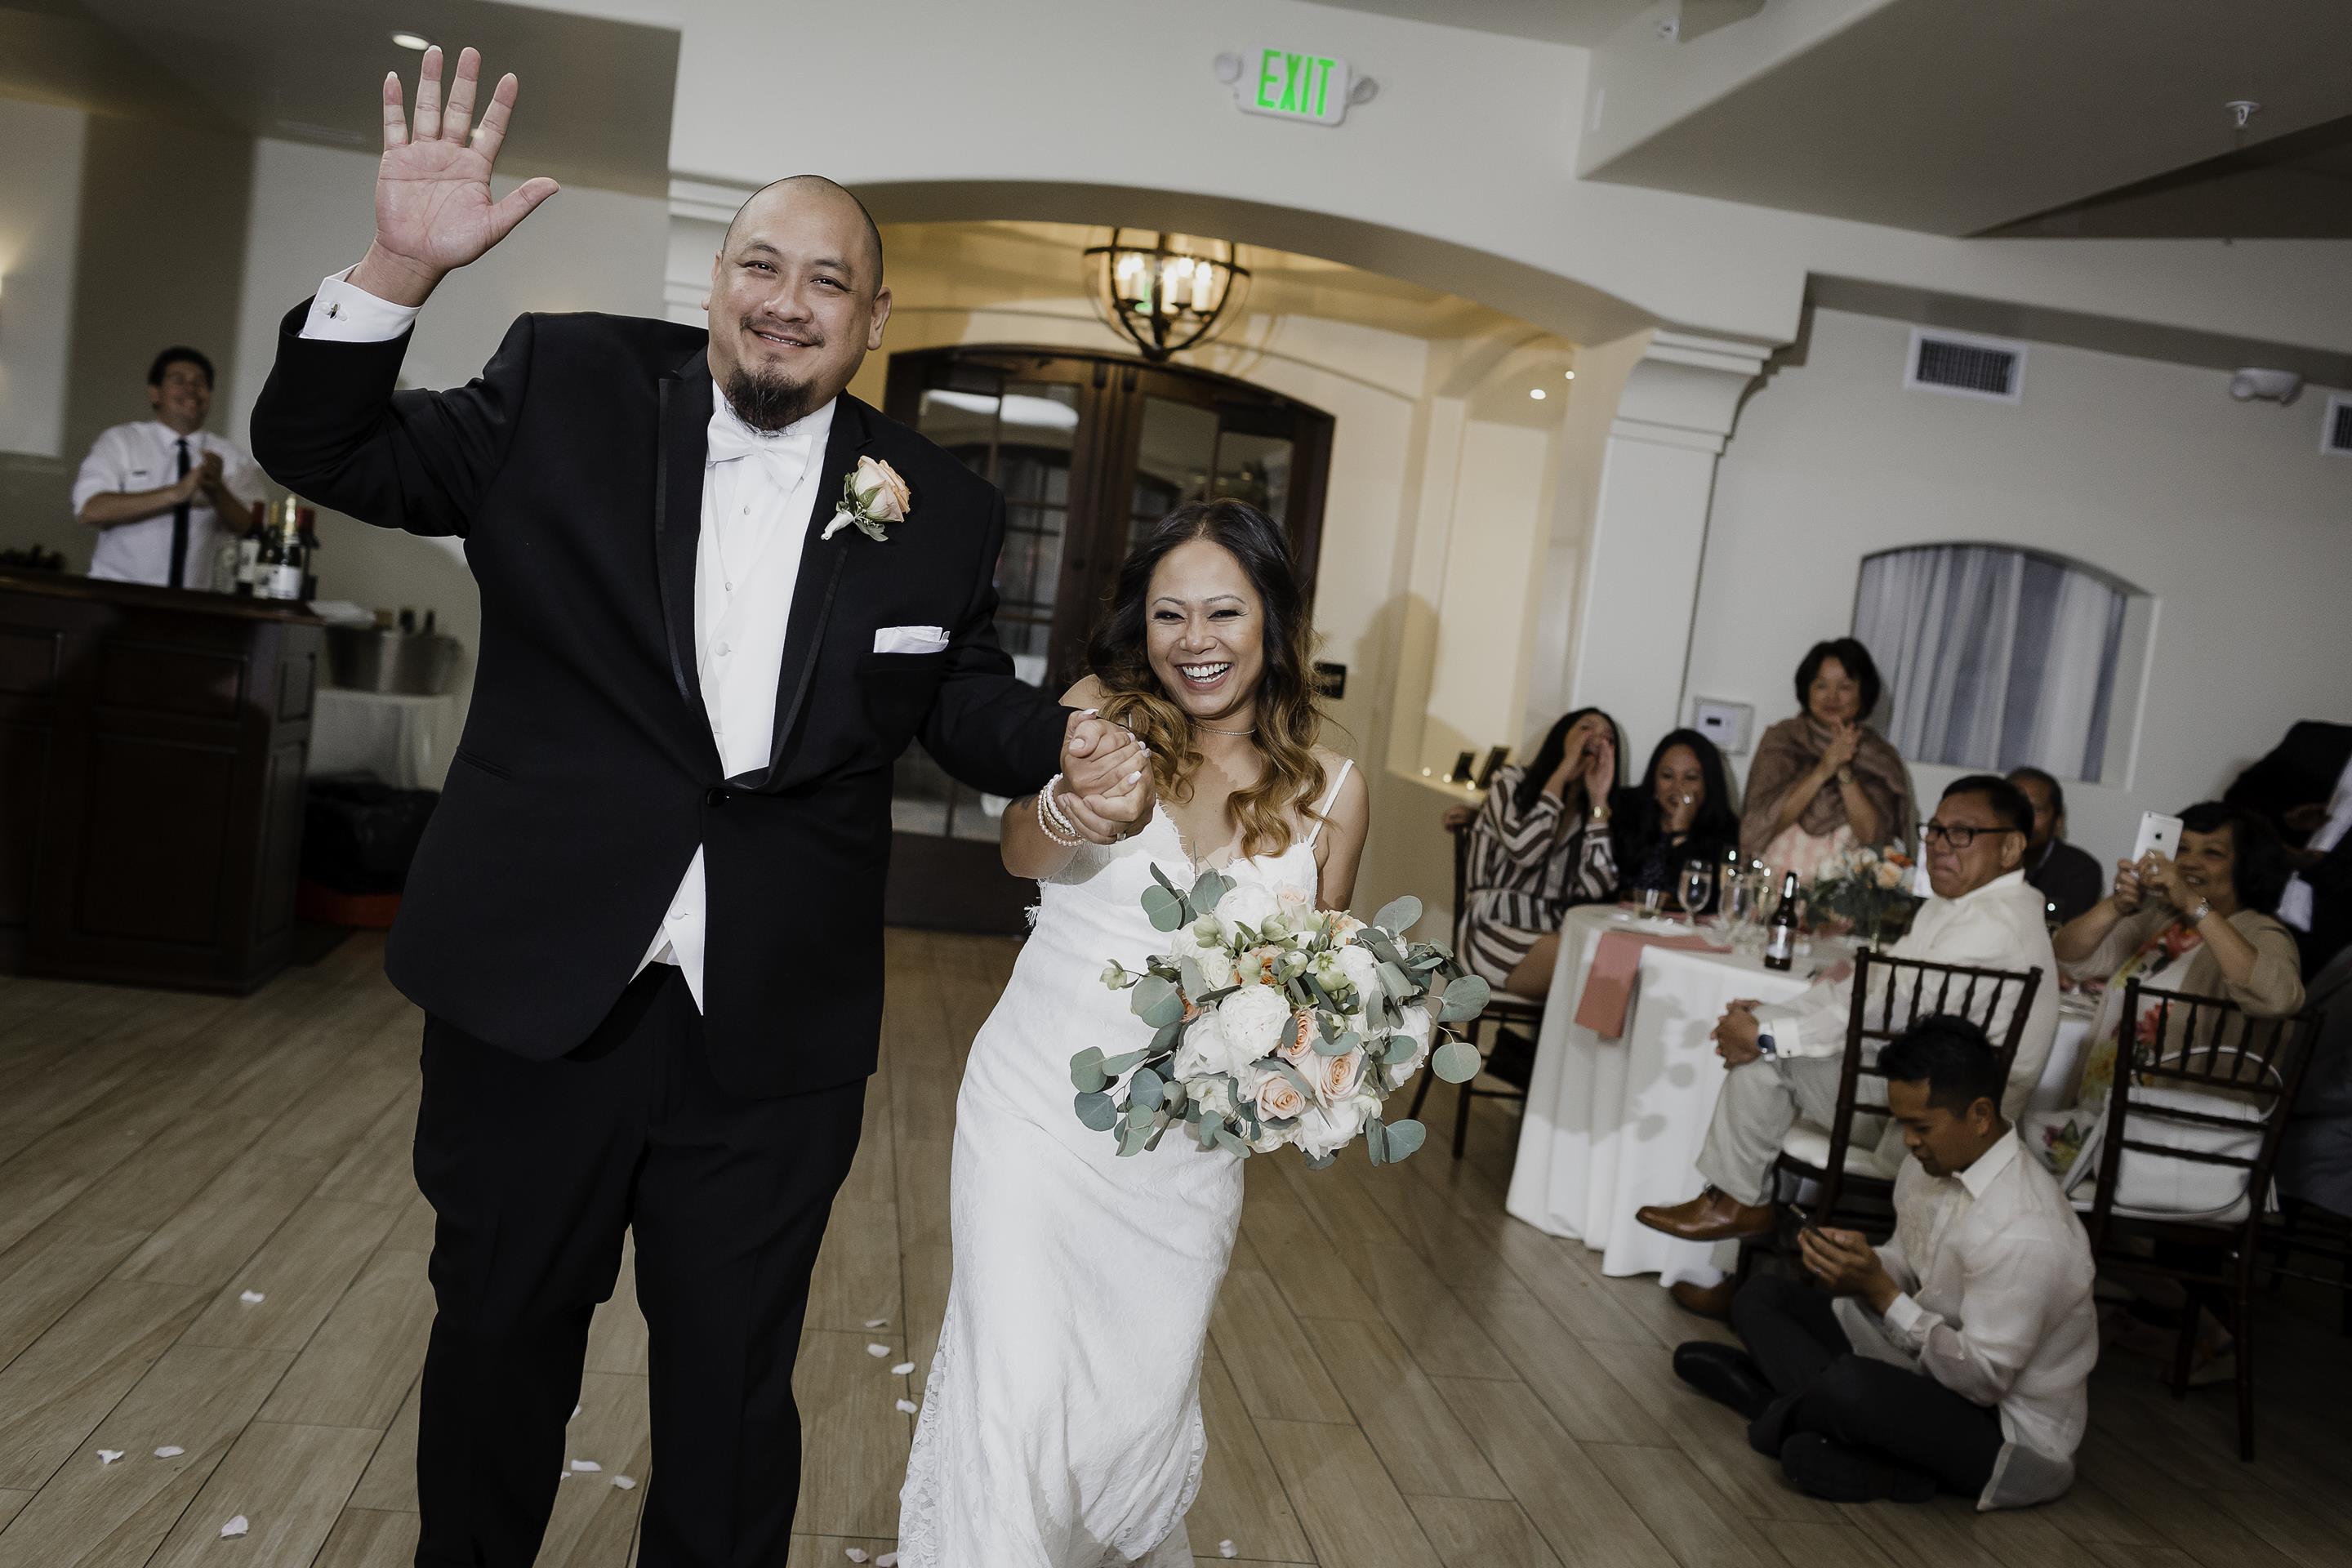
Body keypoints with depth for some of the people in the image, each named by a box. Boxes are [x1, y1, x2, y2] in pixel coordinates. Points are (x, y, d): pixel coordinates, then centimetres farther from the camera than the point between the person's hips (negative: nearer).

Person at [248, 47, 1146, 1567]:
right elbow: (323, 451, 3)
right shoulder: (569, 390, -2)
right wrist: (400, 269, -12)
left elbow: (959, 692, 12)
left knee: (732, 1395, 16)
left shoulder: (937, 506, 0)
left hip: (772, 1042, 0)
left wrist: (1065, 744, -8)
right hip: (535, 994, 1)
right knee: (498, 1351, 22)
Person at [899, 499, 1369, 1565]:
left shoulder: (1328, 789, 0)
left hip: (1188, 1141, 2)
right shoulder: (1103, 716, -6)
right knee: (1020, 1390, -8)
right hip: (1040, 1108, -2)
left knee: (1145, 1408, 13)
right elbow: (1023, 852, -26)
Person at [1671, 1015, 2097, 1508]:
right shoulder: (1933, 1164, -2)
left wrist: (1880, 1291, -25)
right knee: (1761, 1296, 7)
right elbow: (1905, 1268, 12)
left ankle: (1785, 1420, -5)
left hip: (2006, 1429, -9)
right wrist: (1859, 1264, -11)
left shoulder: (2023, 1231, -28)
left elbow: (1982, 1379, -25)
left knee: (1850, 1385, -38)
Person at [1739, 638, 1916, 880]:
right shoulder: (1781, 739, 5)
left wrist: (1845, 771, -13)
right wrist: (1823, 770, -14)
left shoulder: (1881, 758, 7)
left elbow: (1872, 835, -4)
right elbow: (1765, 821, -6)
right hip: (1775, 877, -1)